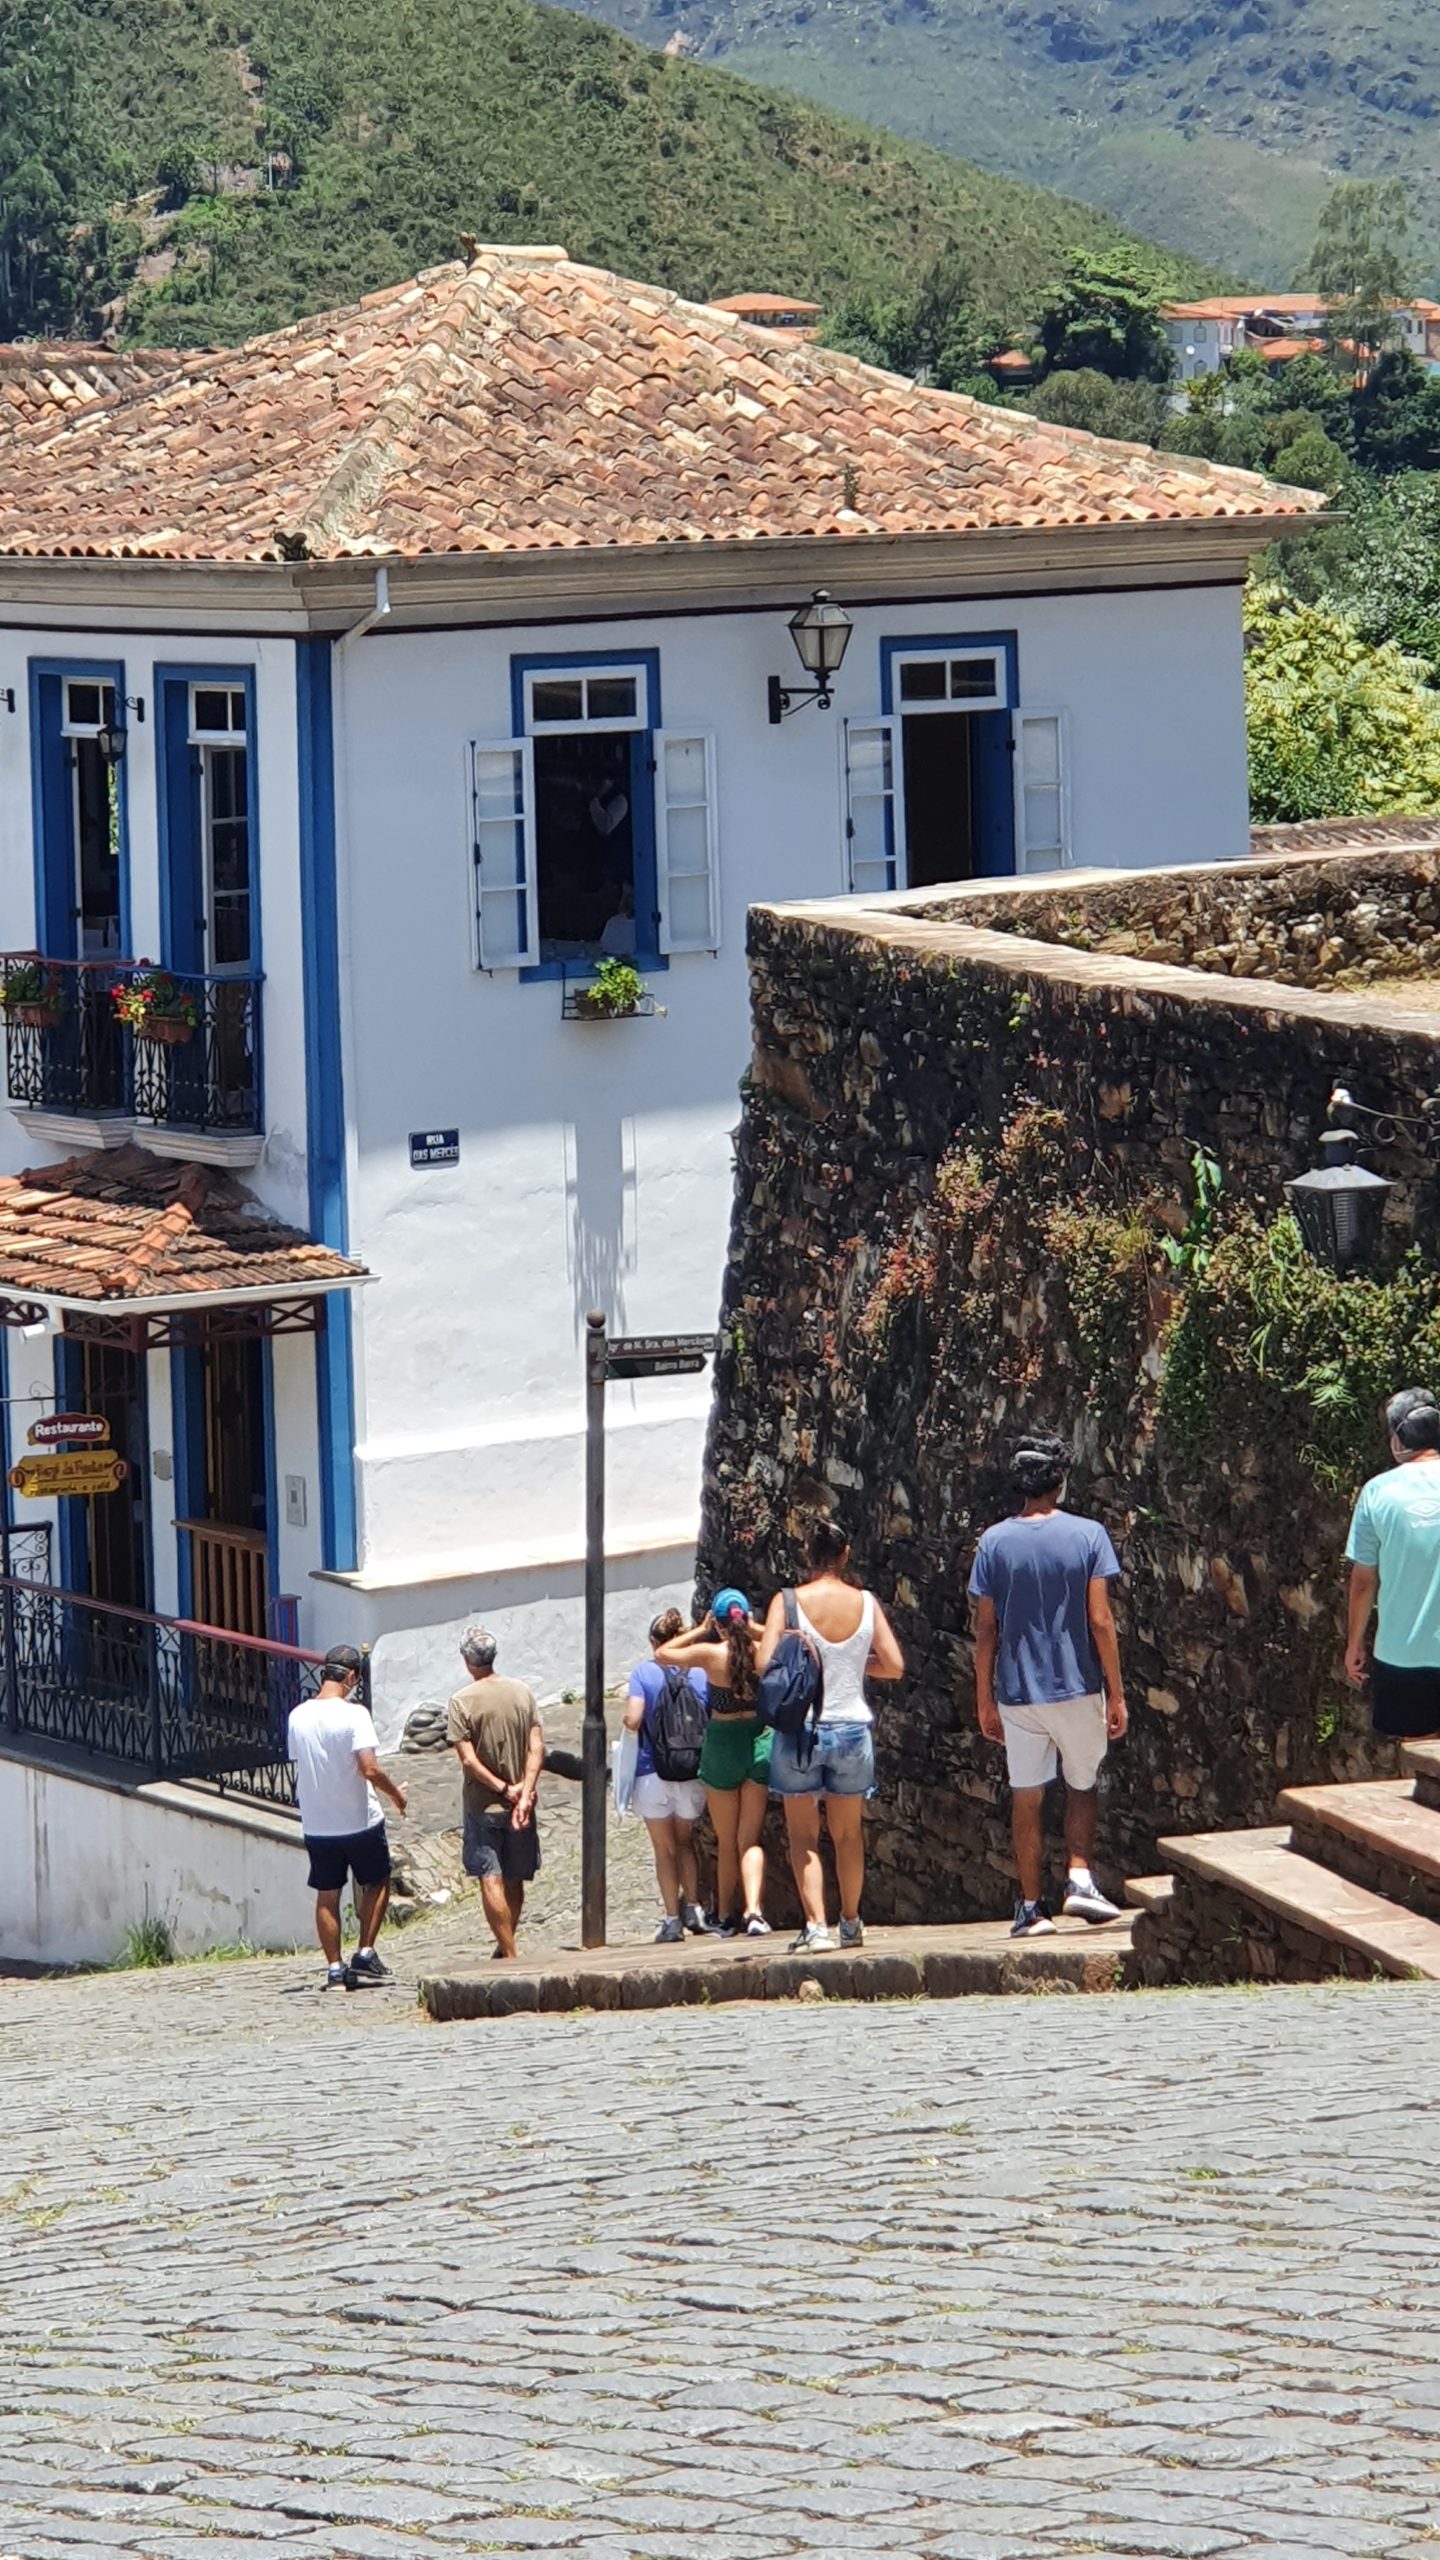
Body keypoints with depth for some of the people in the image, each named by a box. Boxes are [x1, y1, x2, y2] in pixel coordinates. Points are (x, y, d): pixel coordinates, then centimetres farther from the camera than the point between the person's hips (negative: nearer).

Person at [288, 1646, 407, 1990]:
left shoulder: (298, 1716, 0)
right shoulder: (353, 1714, -17)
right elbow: (370, 1769, -22)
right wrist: (395, 1793, -5)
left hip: (316, 1823, 4)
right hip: (359, 1820, -4)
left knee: (327, 1896, 11)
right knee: (375, 1884, 16)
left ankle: (334, 1968, 10)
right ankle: (365, 1955, 10)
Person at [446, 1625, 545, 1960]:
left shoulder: (461, 1701, -11)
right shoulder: (521, 1692, 0)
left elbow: (468, 1760, -15)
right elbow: (537, 1748, -5)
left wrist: (503, 1789, -9)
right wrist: (524, 1793, -10)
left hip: (482, 1805, -4)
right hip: (520, 1806, 4)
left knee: (491, 1881, -2)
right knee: (515, 1881, 16)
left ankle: (510, 1955, -7)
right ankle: (506, 1945, 29)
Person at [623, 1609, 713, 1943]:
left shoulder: (644, 1672, -8)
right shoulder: (701, 1674, -3)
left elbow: (633, 1719, -17)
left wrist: (630, 1722, 6)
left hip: (653, 1773, -2)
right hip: (692, 1774, 2)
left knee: (664, 1848, 9)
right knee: (685, 1841, 22)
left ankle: (672, 1919, 7)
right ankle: (692, 1907, 10)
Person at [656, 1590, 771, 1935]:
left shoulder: (710, 1654, -12)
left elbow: (662, 1653, 2)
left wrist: (699, 1631, 8)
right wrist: (755, 1630, 13)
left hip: (722, 1742, -2)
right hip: (760, 1740, 2)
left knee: (726, 1842, 12)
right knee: (750, 1839, 3)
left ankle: (725, 1917, 19)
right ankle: (753, 1911, -16)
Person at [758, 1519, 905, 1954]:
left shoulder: (788, 1602, -9)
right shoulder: (866, 1603, -3)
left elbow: (765, 1663, -16)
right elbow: (894, 1666, -3)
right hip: (852, 1727, 2)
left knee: (803, 1835, 5)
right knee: (848, 1832, 18)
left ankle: (815, 1925, -7)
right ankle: (850, 1923, 26)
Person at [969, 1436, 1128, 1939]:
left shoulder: (994, 1542, 0)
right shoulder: (1087, 1535, -5)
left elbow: (985, 1629, 0)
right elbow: (1100, 1621, -7)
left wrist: (984, 1702, 8)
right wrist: (1117, 1694, -1)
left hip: (1018, 1691, 1)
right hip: (1078, 1688, -1)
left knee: (1026, 1798, 8)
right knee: (1082, 1786, 16)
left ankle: (1031, 1907, 9)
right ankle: (1080, 1880, -1)